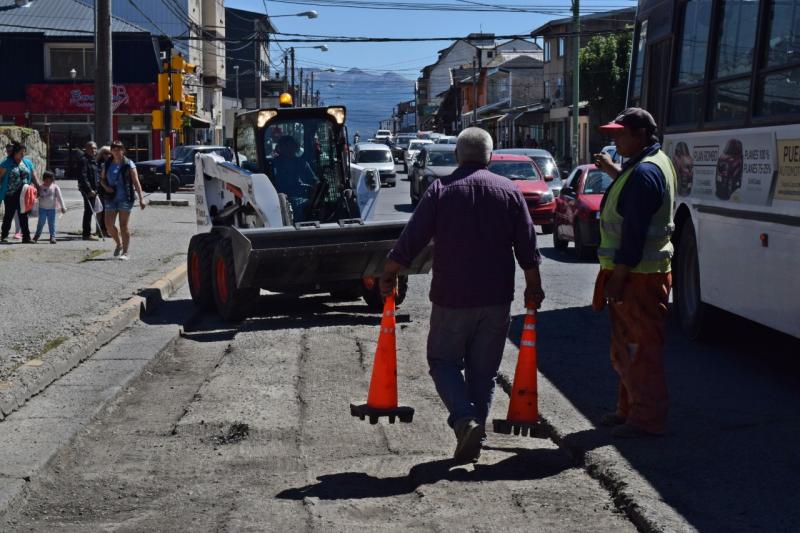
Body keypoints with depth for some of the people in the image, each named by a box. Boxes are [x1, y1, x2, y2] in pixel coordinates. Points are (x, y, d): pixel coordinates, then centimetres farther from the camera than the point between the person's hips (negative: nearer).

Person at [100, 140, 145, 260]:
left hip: (125, 198, -4)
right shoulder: (107, 164, 8)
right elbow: (102, 179, 18)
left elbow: (136, 182, -5)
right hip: (111, 198, 4)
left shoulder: (129, 164, -4)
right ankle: (119, 244, 27)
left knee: (124, 226, -3)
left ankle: (125, 252, 6)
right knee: (109, 225, 1)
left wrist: (141, 198, -12)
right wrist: (106, 187, -5)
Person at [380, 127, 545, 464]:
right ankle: (475, 436, 12)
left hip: (452, 298, -2)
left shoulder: (441, 190, -4)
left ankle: (464, 420, -12)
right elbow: (528, 249, 4)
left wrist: (389, 276, 7)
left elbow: (410, 241, -5)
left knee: (443, 361, 10)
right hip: (496, 298, 2)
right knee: (484, 370, 12)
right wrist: (533, 288, 15)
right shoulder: (509, 191, 3)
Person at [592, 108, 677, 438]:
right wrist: (613, 171, 32)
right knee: (626, 347, 18)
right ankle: (629, 409, 29)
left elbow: (634, 232, -23)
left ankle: (647, 419, 3)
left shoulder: (643, 172, -19)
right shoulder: (653, 163, 14)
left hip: (639, 275, -11)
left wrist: (617, 277, -22)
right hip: (634, 273, 11)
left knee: (640, 348, -4)